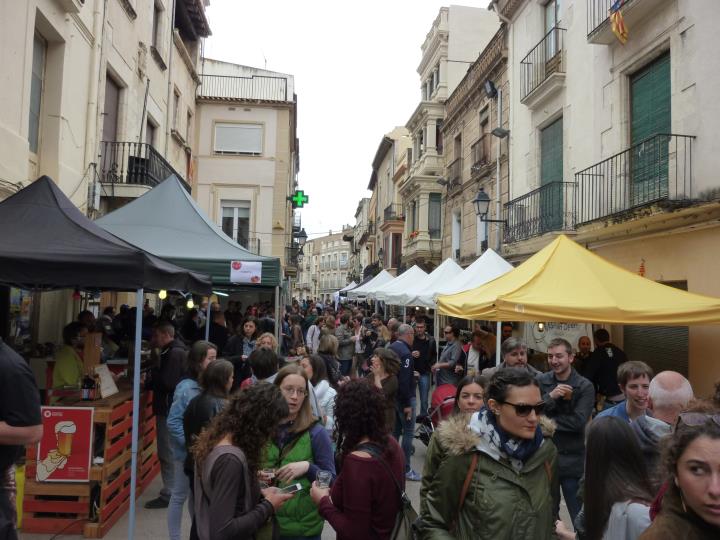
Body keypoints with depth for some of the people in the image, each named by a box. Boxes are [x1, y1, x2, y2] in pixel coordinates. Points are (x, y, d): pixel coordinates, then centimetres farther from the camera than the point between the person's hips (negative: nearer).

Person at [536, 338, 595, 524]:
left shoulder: (585, 386, -8)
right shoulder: (540, 381, -1)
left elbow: (578, 421, -17)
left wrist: (546, 419, -12)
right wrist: (551, 397, -22)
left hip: (573, 461, -3)